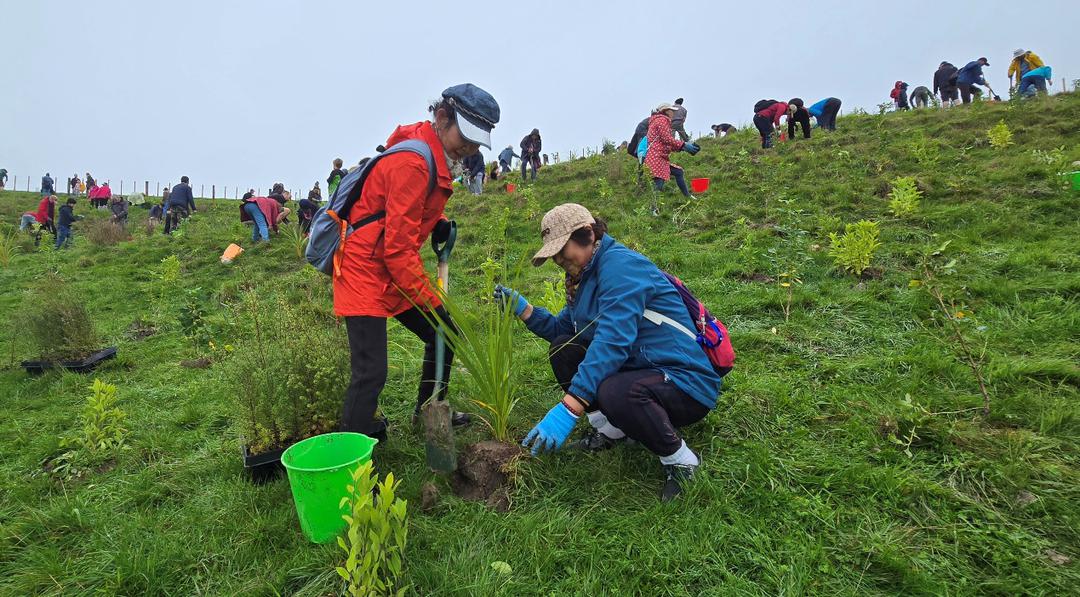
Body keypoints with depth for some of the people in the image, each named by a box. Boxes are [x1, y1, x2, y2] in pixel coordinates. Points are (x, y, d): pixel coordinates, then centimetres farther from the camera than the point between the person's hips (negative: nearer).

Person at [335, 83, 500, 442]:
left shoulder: (437, 155, 7)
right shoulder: (414, 161, -23)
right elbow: (398, 248, -24)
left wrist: (438, 223, 1)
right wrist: (431, 303, -18)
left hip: (398, 273, 10)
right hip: (367, 274, -10)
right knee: (371, 372, -13)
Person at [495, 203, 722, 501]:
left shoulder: (620, 264, -19)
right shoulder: (585, 275, 12)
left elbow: (612, 341, -31)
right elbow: (562, 328, 15)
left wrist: (568, 410, -35)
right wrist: (523, 309, 0)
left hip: (687, 384, -9)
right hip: (640, 369, 9)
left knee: (615, 392, -38)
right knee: (563, 349, 4)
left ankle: (680, 460, -10)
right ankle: (611, 431, 10)